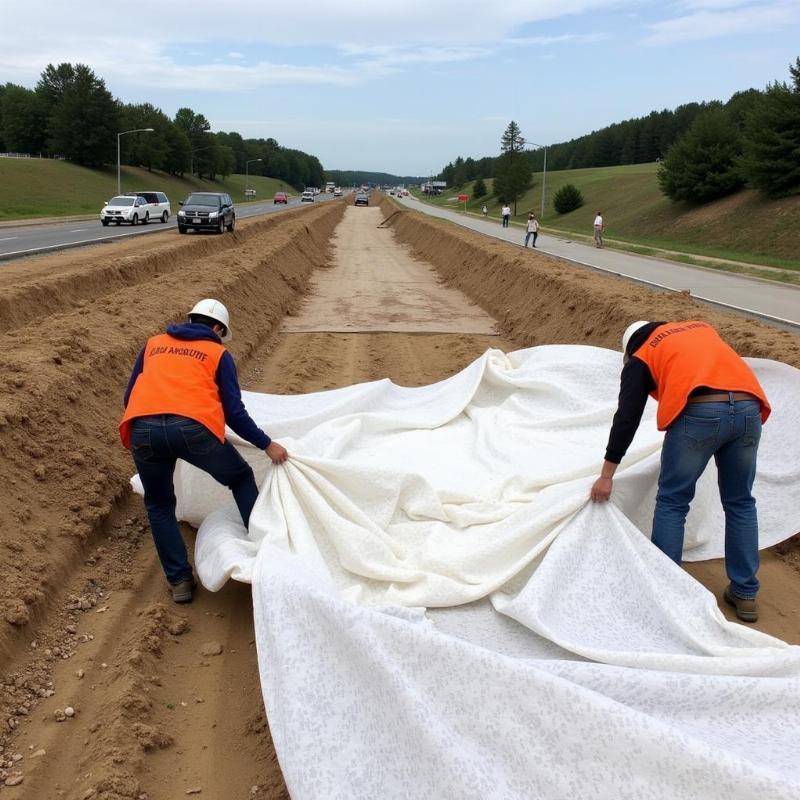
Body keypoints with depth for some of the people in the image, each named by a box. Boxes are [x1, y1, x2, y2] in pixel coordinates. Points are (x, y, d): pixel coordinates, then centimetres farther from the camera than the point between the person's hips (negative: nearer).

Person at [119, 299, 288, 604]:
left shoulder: (153, 344, 28)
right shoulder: (219, 353, 19)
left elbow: (129, 396, 31)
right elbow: (234, 412, 11)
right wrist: (267, 445, 19)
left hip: (143, 429, 3)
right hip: (192, 427, -2)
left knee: (159, 506, 24)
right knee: (241, 479, 24)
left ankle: (179, 580, 20)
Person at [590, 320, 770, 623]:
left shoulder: (640, 357, 19)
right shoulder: (701, 328, 32)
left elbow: (627, 418, 11)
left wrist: (606, 476, 13)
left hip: (699, 413, -4)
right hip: (748, 409, 5)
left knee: (671, 502, 11)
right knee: (740, 502, 19)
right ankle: (745, 594, 25)